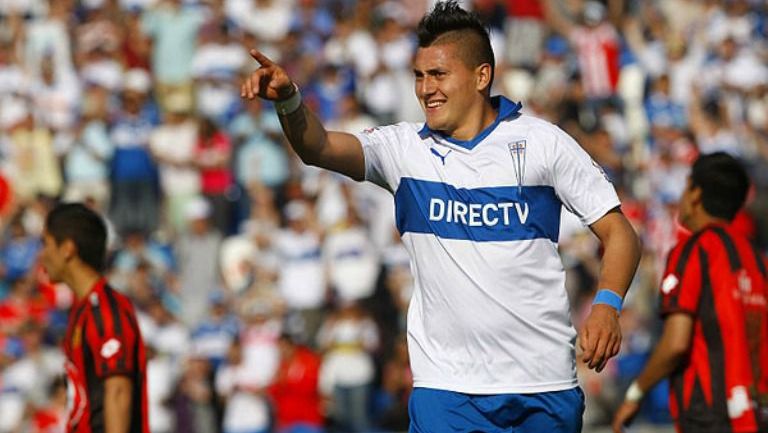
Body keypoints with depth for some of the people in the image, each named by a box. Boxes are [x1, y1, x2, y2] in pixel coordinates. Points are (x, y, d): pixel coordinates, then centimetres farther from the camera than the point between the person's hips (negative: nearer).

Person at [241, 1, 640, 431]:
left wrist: (607, 305, -16)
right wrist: (289, 100, -32)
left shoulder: (542, 141, 0)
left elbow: (619, 233, 1)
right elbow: (320, 147, -12)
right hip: (445, 386, 1)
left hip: (545, 383, -1)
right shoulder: (406, 147, 4)